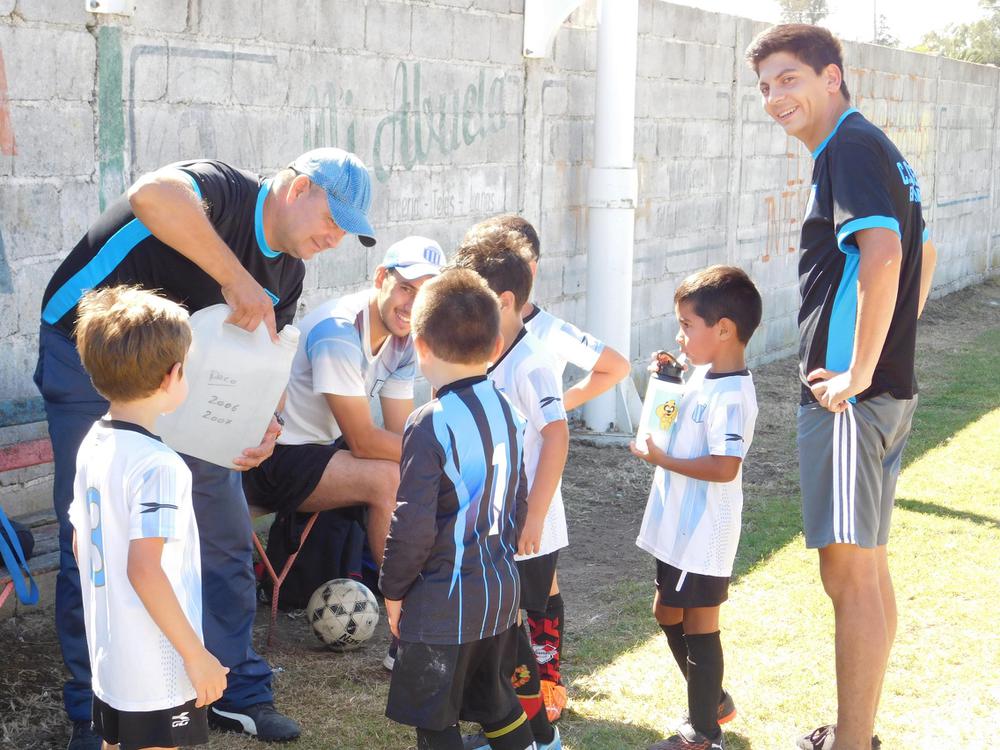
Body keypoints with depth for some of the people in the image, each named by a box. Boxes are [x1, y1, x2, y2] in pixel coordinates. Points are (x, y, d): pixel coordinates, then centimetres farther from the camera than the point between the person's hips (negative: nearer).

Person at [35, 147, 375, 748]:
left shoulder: (287, 274, 2)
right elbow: (152, 194, -47)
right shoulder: (225, 190, -23)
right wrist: (236, 279, -46)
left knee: (225, 533, 5)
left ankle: (237, 692, 19)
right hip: (87, 358, -7)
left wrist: (262, 425, -17)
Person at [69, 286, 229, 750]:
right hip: (156, 667, -8)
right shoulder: (158, 466, -23)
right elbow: (144, 568, -27)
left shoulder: (92, 446, 3)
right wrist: (196, 654, -20)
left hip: (107, 654, 8)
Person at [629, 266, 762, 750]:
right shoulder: (702, 376, 7)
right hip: (679, 528, 10)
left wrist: (661, 459, -22)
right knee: (668, 614, 21)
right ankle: (713, 701, 37)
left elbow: (725, 468, -30)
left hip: (703, 535, -10)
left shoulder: (730, 395, -23)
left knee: (698, 625, 2)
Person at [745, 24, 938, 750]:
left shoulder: (850, 147, -13)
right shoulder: (877, 149, 18)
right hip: (889, 386, 11)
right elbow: (924, 253, 29)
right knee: (866, 567, 16)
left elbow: (882, 255, -29)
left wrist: (856, 374, -24)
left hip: (850, 395, -11)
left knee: (851, 570, -6)